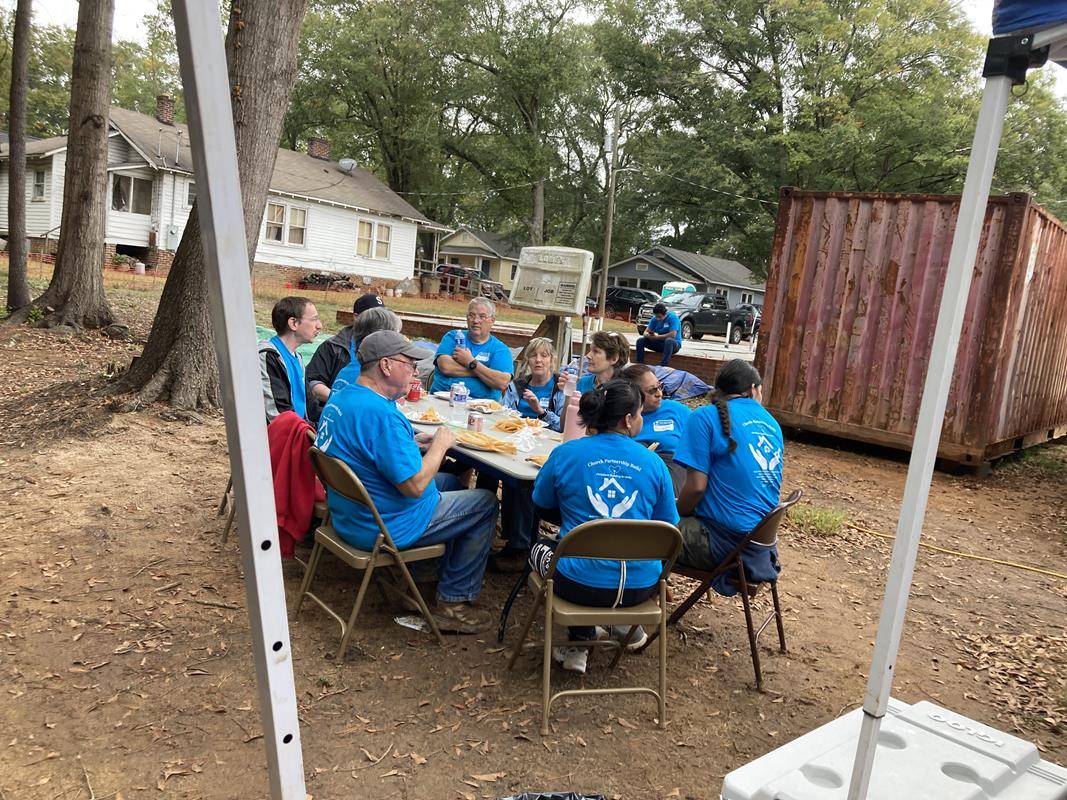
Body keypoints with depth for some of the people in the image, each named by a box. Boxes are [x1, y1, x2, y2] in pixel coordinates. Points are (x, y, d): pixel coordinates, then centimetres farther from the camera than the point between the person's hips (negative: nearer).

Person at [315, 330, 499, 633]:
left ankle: (446, 571, 36)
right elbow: (414, 485, -28)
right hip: (385, 527, -10)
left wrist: (413, 444, 6)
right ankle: (453, 603, 9)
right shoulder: (382, 415, -30)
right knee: (485, 503, 2)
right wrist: (440, 445, -13)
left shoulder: (338, 398, 2)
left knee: (450, 481, 26)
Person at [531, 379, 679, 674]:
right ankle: (626, 624, 35)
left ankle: (581, 641, 19)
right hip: (641, 588, 3)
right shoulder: (653, 462, -2)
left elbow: (542, 503, 11)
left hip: (581, 584, -3)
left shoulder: (566, 453, -6)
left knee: (540, 548, 29)